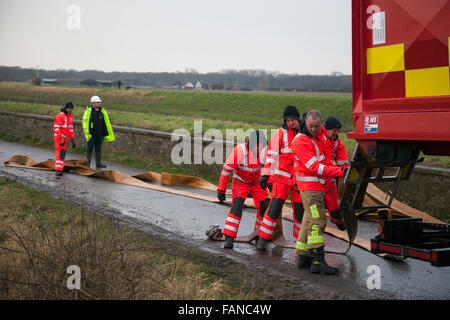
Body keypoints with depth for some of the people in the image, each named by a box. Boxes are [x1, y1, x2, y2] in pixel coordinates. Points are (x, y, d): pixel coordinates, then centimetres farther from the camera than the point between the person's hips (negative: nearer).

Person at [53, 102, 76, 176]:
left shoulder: (70, 117, 14)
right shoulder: (60, 116, -14)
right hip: (59, 138, -9)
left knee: (63, 153, 9)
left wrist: (72, 140, 17)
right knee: (60, 153, -15)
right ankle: (58, 170, -19)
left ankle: (59, 168, 16)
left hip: (64, 138, 9)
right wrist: (60, 139, -25)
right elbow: (56, 128, -18)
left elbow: (70, 129, 21)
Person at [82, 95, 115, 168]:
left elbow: (106, 123, 13)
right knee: (89, 149, 1)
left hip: (100, 134, 4)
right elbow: (85, 122, -6)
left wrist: (110, 134, 12)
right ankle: (87, 164, 8)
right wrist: (86, 132, -13)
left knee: (98, 149, 8)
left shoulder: (102, 111, 8)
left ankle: (98, 164, 11)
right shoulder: (88, 111, -5)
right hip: (91, 134, -4)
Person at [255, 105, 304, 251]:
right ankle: (263, 239, -2)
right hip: (282, 176, -3)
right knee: (275, 207, -10)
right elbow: (271, 154, -4)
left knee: (300, 209, 6)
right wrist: (265, 175, -8)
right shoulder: (281, 133, -4)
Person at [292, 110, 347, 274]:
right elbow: (314, 167, -24)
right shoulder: (300, 141, -18)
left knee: (310, 220, 12)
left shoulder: (319, 133, 8)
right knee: (317, 221, -15)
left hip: (319, 185, 9)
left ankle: (303, 257, 19)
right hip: (309, 185, -9)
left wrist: (335, 169, 24)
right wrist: (339, 171, -28)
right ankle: (318, 261, -19)